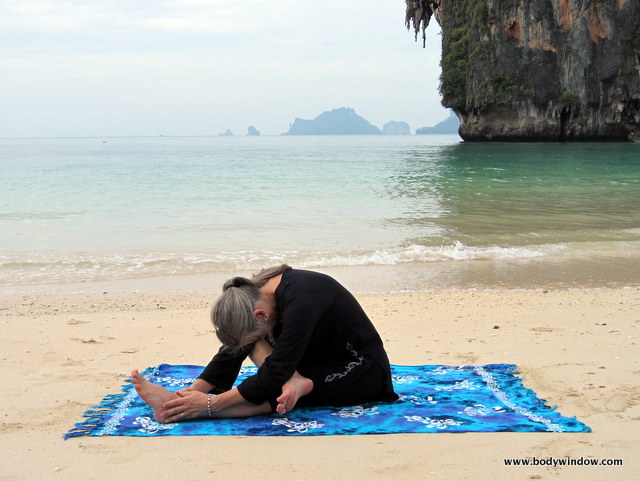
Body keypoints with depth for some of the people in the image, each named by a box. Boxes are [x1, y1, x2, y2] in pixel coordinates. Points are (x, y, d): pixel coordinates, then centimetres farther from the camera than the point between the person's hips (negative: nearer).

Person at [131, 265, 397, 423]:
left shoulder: (300, 300, -34)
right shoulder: (258, 290, -11)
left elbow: (274, 372, -33)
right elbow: (231, 353, -6)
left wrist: (210, 403, -33)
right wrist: (194, 390, -19)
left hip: (362, 371, -8)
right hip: (322, 362, 8)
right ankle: (291, 383, -30)